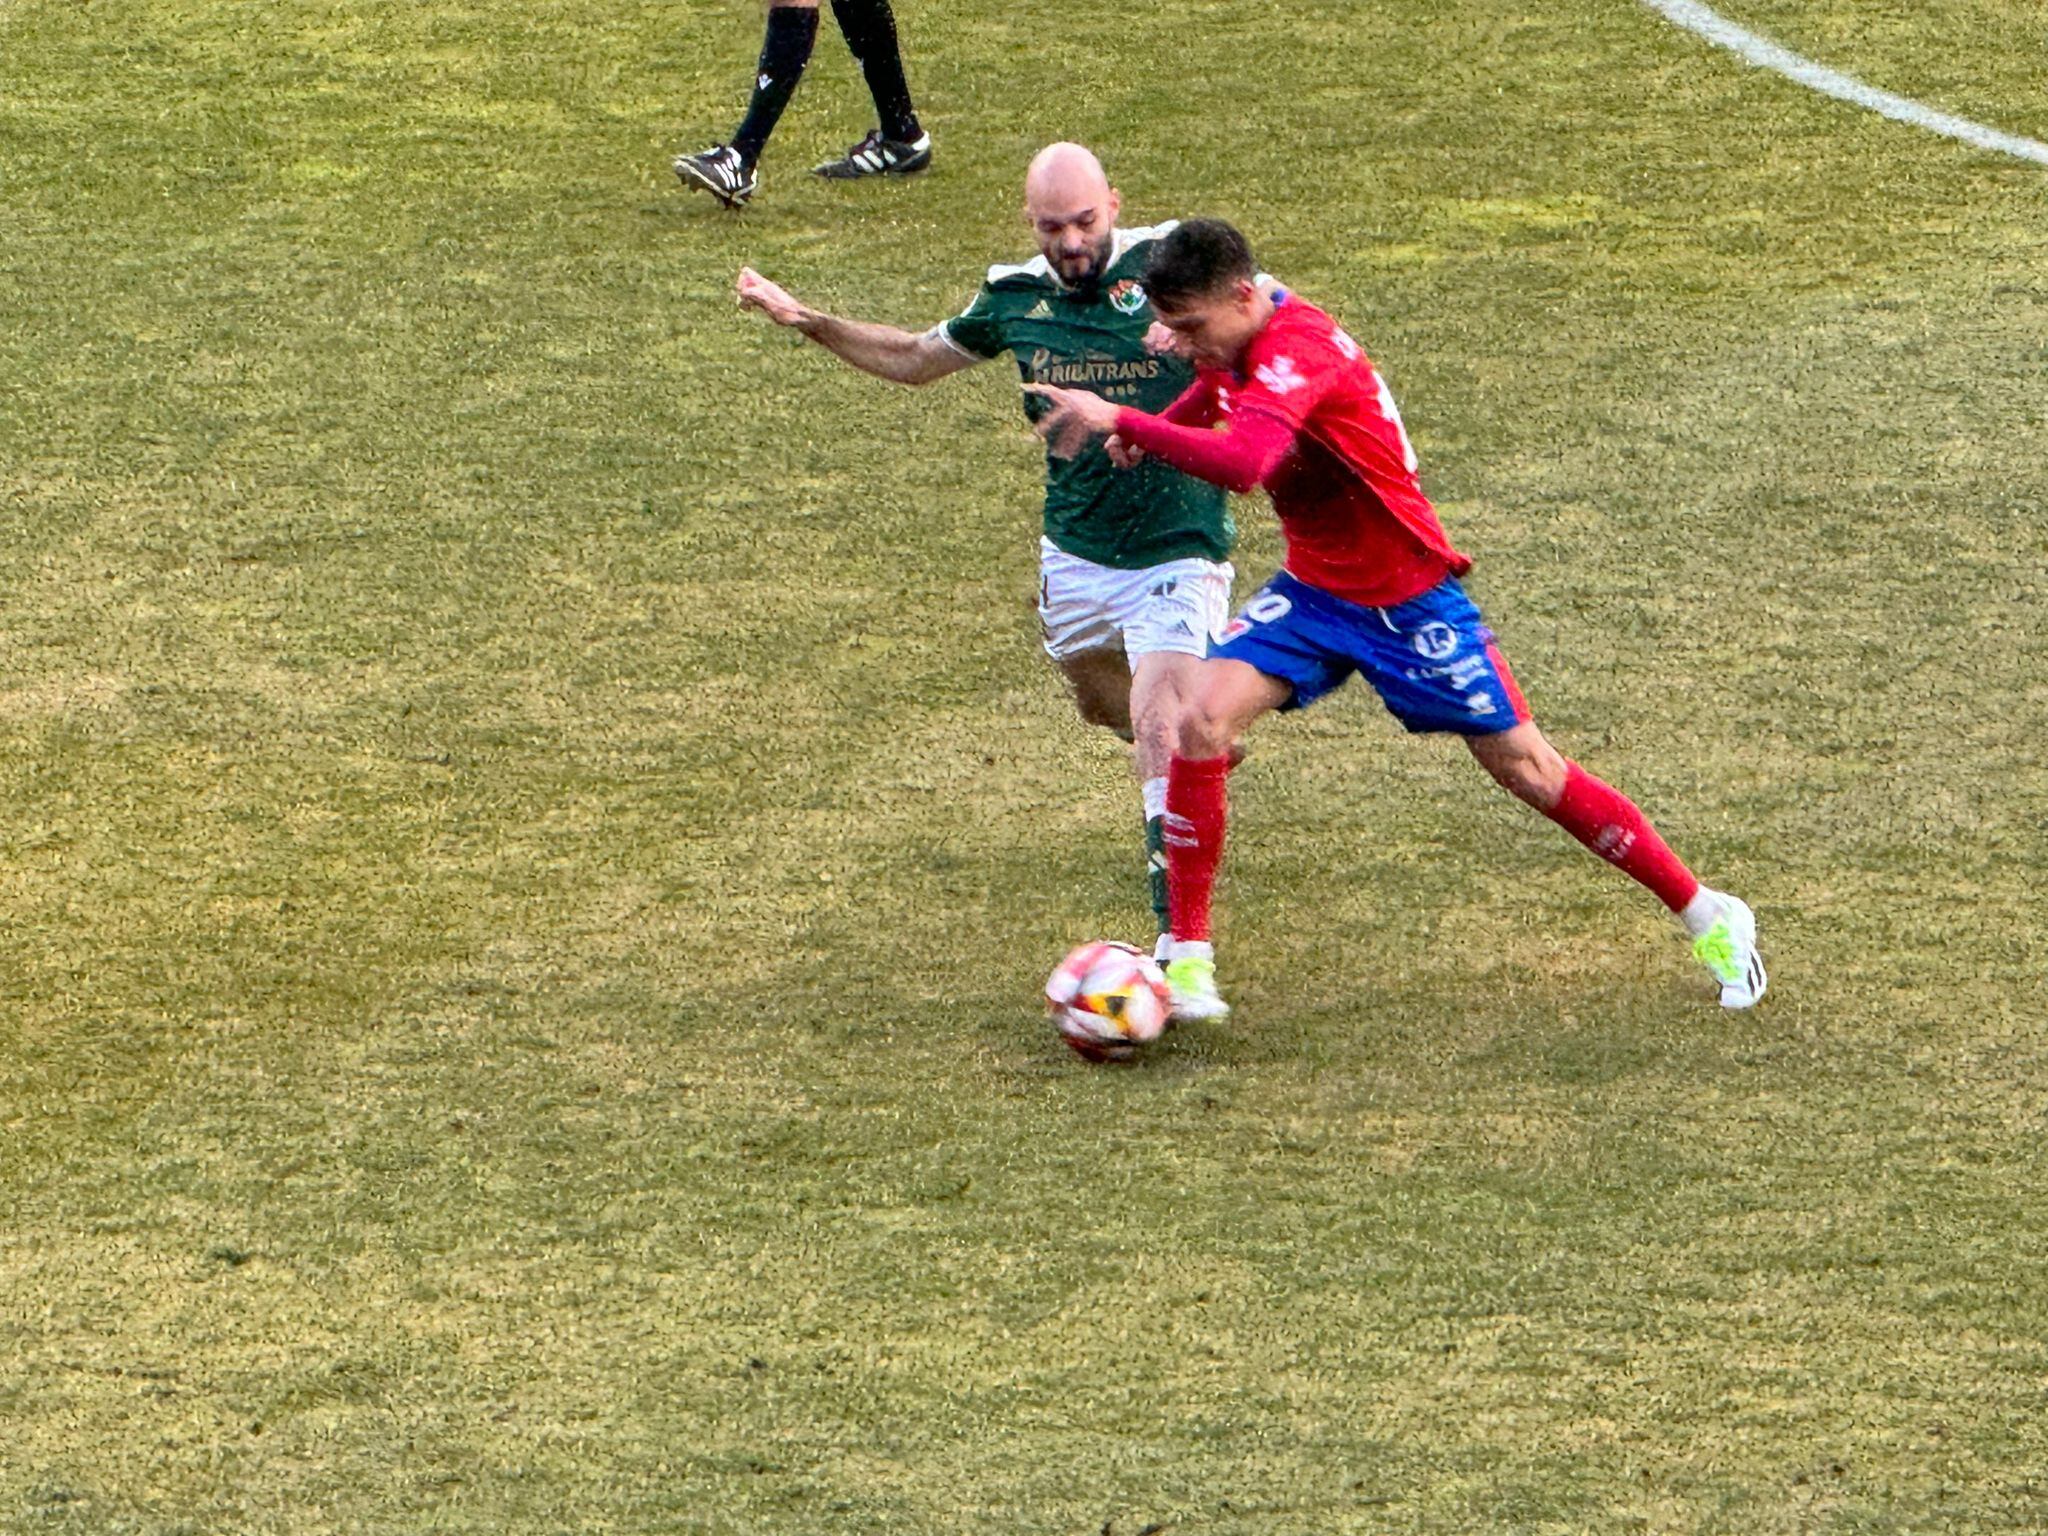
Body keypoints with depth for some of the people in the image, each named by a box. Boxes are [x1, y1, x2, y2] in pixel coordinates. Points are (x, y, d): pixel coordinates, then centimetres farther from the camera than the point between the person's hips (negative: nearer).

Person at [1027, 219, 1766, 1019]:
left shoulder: (1298, 348, -29)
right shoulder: (1237, 347, -3)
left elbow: (1241, 461, -46)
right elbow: (1205, 408, 21)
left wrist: (1120, 420, -41)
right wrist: (1147, 434, -1)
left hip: (1408, 600, -7)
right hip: (1313, 589, 7)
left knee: (1526, 768, 0)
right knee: (1203, 719, -15)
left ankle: (1708, 918, 16)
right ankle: (1188, 956, -7)